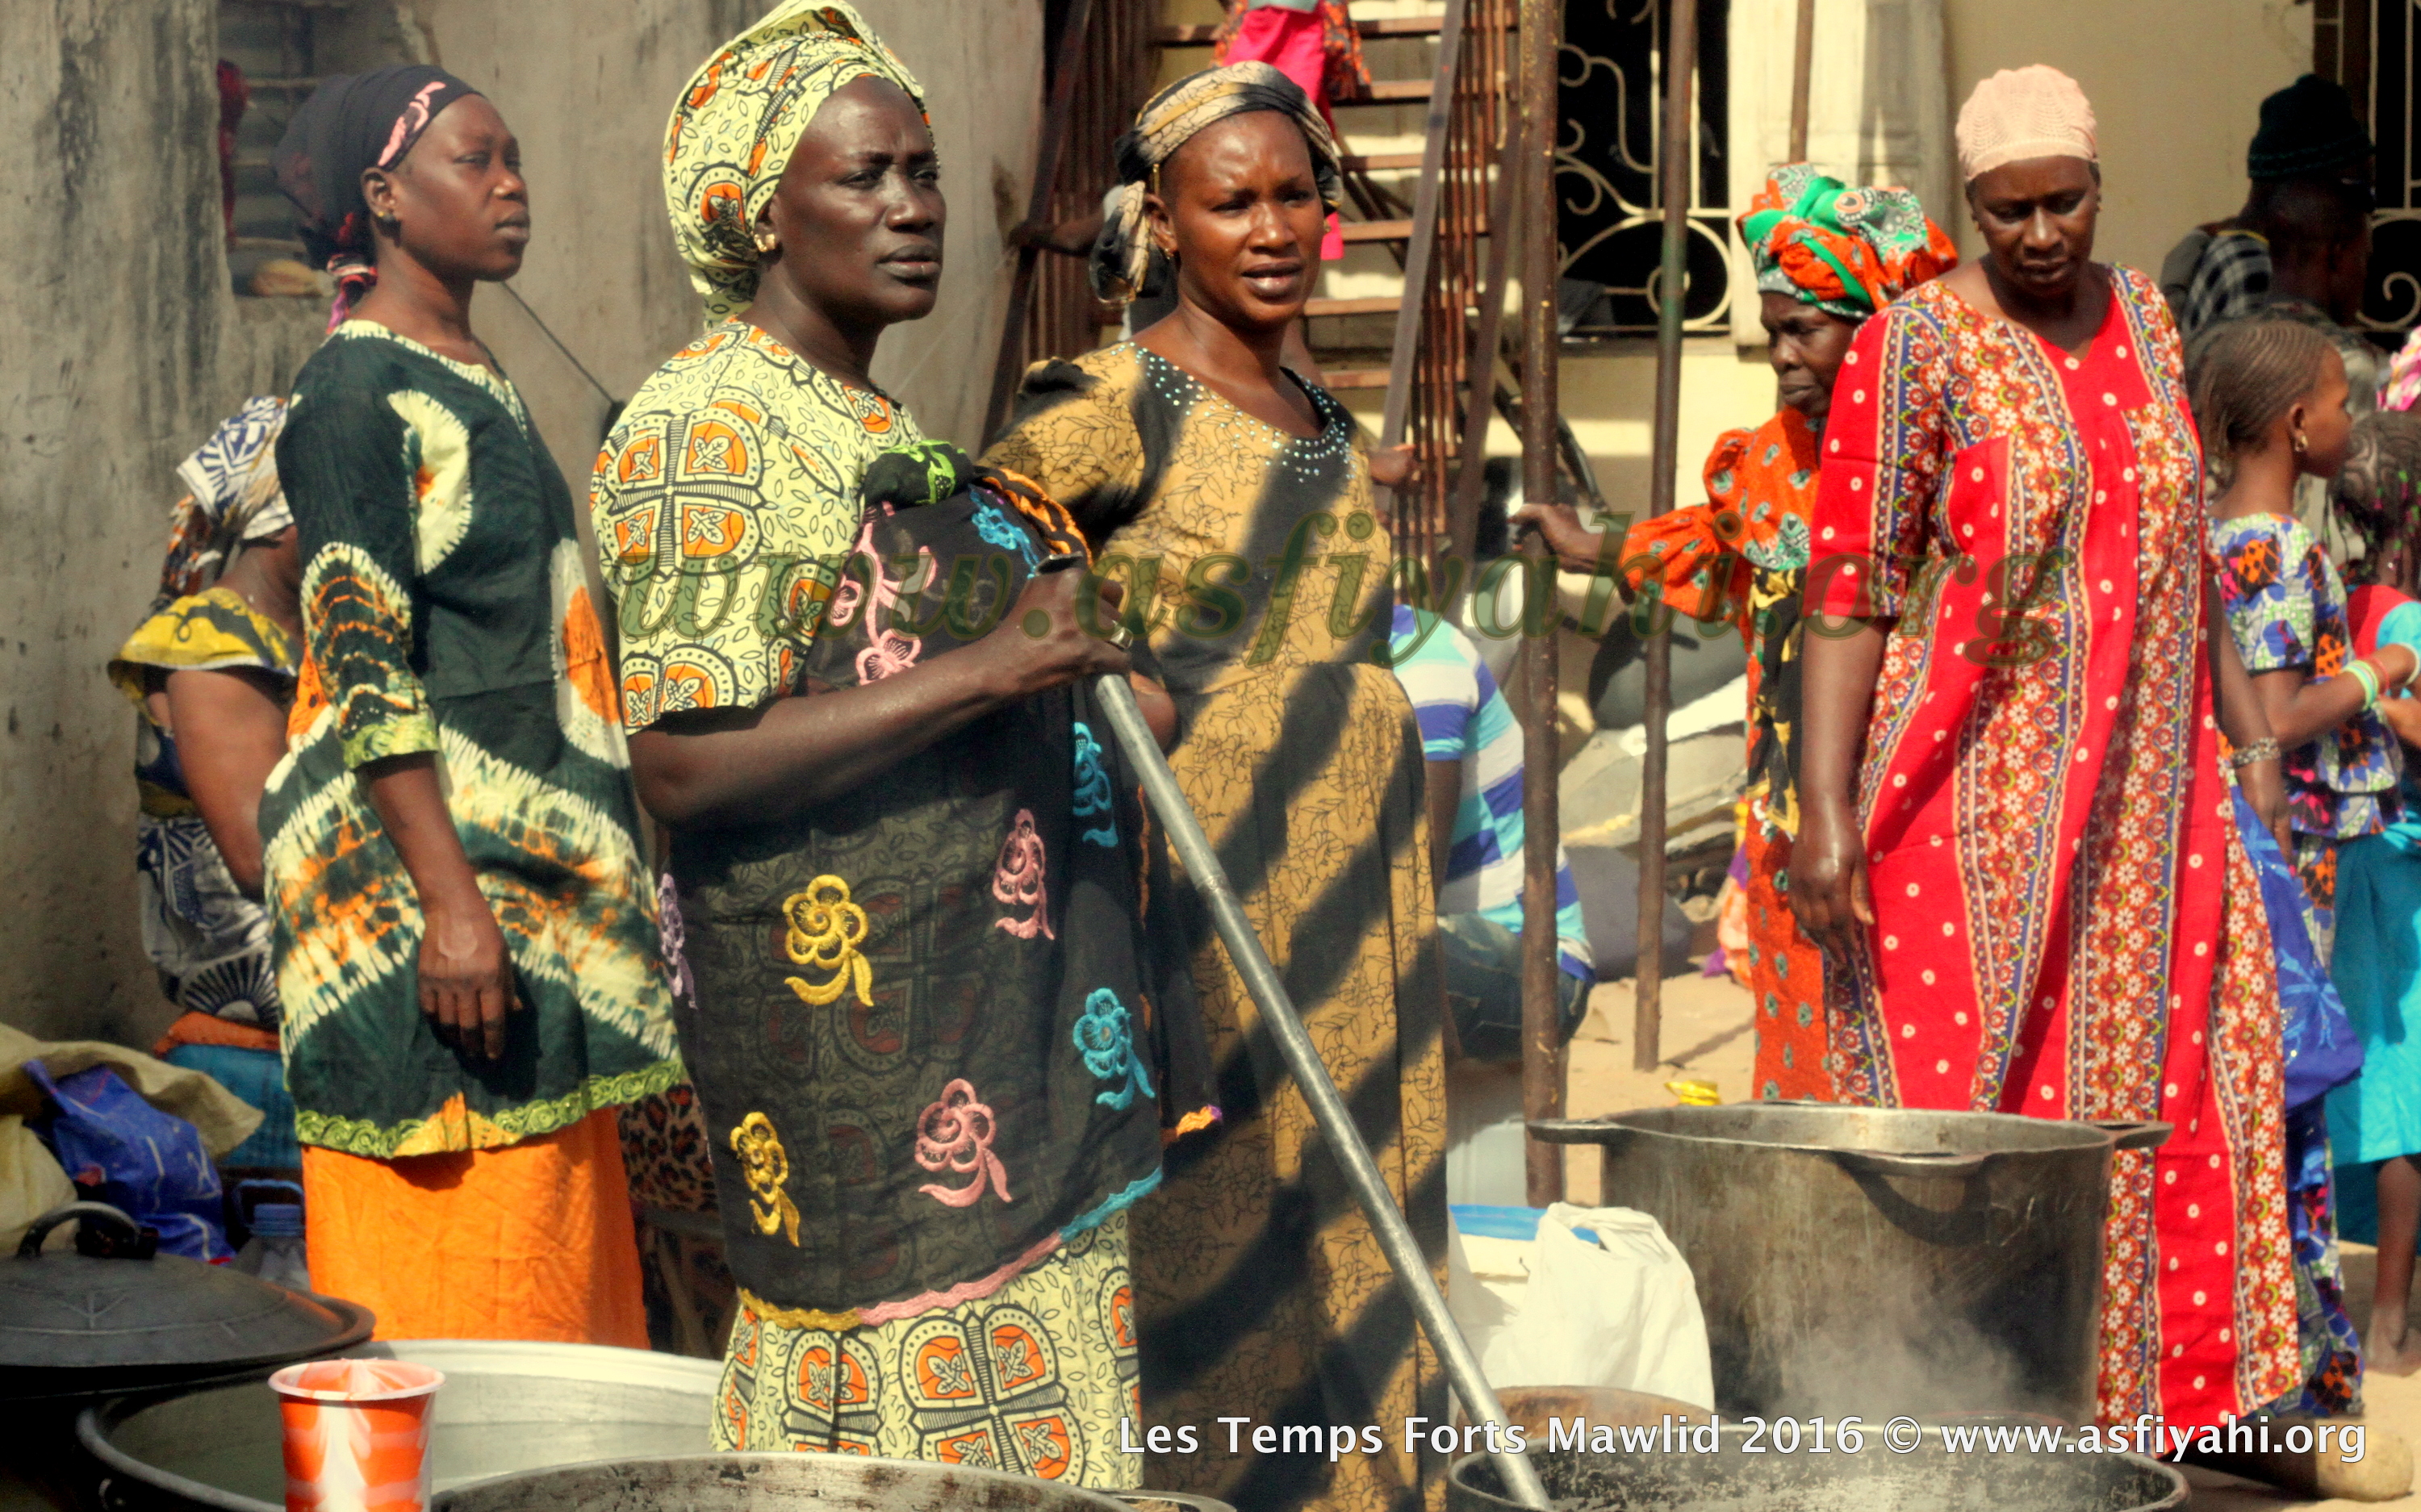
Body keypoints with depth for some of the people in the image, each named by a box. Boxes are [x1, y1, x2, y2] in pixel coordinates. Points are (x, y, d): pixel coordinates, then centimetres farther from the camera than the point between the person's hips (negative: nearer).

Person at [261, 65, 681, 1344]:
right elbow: (363, 668, -17)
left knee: (548, 1276, 10)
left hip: (532, 873, 9)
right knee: (446, 1278, -7)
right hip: (420, 878, -9)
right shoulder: (355, 395, -11)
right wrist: (450, 899, -24)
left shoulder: (476, 381, 17)